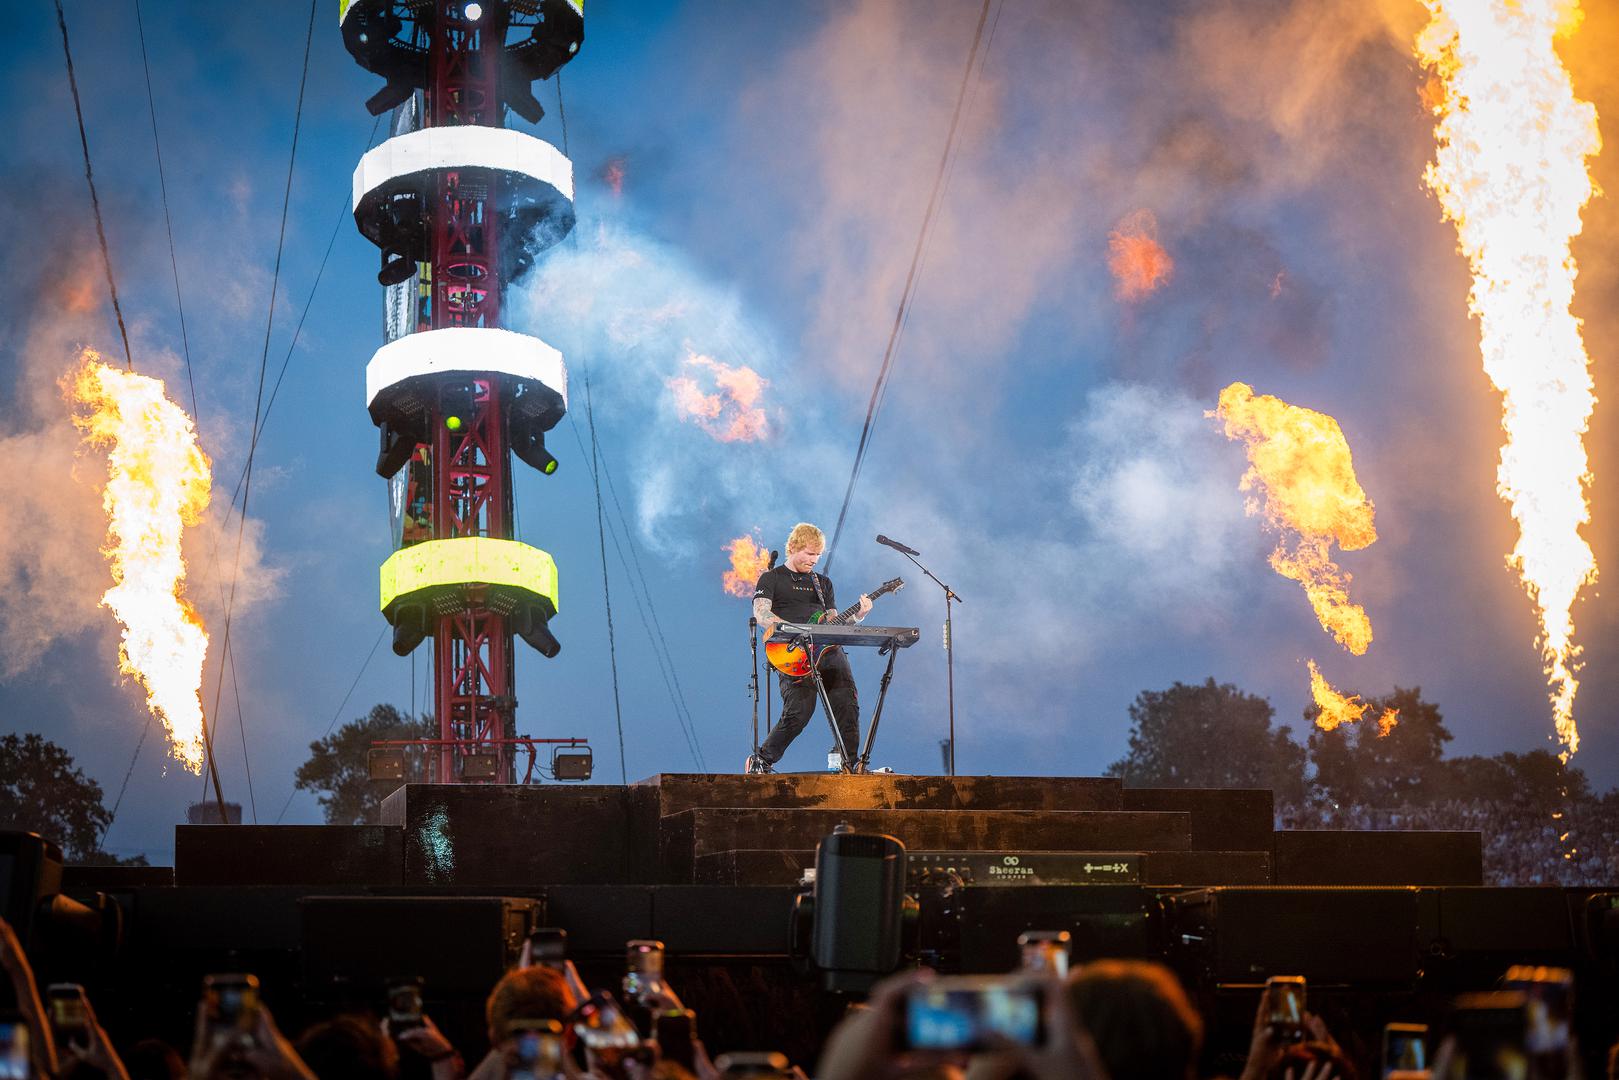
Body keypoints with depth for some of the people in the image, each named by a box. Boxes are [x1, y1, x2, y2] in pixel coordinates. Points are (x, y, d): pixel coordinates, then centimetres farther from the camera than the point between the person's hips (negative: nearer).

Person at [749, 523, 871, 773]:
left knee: (847, 704, -13)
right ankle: (760, 762, -1)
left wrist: (857, 615, 4)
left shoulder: (822, 583, 26)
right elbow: (761, 614, -6)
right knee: (799, 712, -19)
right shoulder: (771, 579, 10)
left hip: (827, 649, 5)